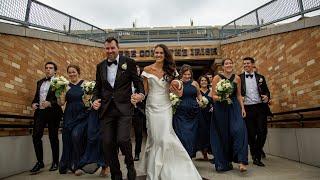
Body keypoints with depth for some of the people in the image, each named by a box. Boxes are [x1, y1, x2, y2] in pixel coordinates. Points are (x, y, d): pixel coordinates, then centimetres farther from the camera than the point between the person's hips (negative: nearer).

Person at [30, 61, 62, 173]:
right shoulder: (40, 82, 18)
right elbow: (36, 96, 23)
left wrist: (50, 103, -24)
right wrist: (33, 103, 2)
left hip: (52, 112, -5)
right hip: (40, 112, 5)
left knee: (53, 137, 4)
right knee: (36, 136, -3)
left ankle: (55, 162, 17)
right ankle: (39, 162, 10)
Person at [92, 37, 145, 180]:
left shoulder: (129, 62, 3)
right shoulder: (100, 66, 14)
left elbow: (138, 81, 4)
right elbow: (97, 87, 18)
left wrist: (141, 93, -15)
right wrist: (95, 100, 1)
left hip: (124, 109, -4)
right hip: (106, 110, 4)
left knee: (122, 139, -15)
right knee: (107, 144, 5)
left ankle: (130, 165, 19)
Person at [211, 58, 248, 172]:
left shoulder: (237, 78, 7)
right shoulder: (217, 78, -3)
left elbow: (239, 95, 12)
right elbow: (213, 96, -3)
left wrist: (242, 108, 3)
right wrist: (221, 98, -23)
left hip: (234, 107, 2)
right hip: (221, 109, -2)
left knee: (239, 130, -16)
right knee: (223, 135, 3)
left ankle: (241, 161, -9)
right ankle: (224, 163, 18)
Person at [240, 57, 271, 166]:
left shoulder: (260, 77, 13)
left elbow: (266, 91, 13)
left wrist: (267, 97, -8)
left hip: (260, 108, 2)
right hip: (247, 109, -1)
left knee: (262, 132, -2)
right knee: (251, 134, 4)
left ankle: (257, 156, 19)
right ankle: (255, 155, 22)